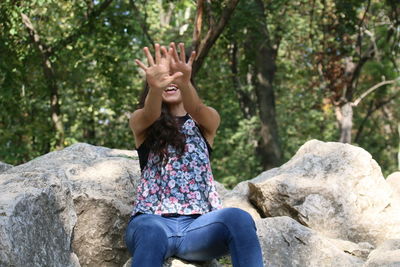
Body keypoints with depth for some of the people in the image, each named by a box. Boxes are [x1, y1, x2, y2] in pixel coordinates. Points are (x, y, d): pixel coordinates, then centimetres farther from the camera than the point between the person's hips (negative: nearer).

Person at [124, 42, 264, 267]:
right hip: (152, 218, -1)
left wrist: (184, 82, -36)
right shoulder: (141, 121, 11)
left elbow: (196, 110, -11)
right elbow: (150, 114, -15)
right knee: (152, 235, -39)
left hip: (198, 224, 1)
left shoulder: (207, 120, 14)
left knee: (239, 219, -33)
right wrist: (155, 87, -40)